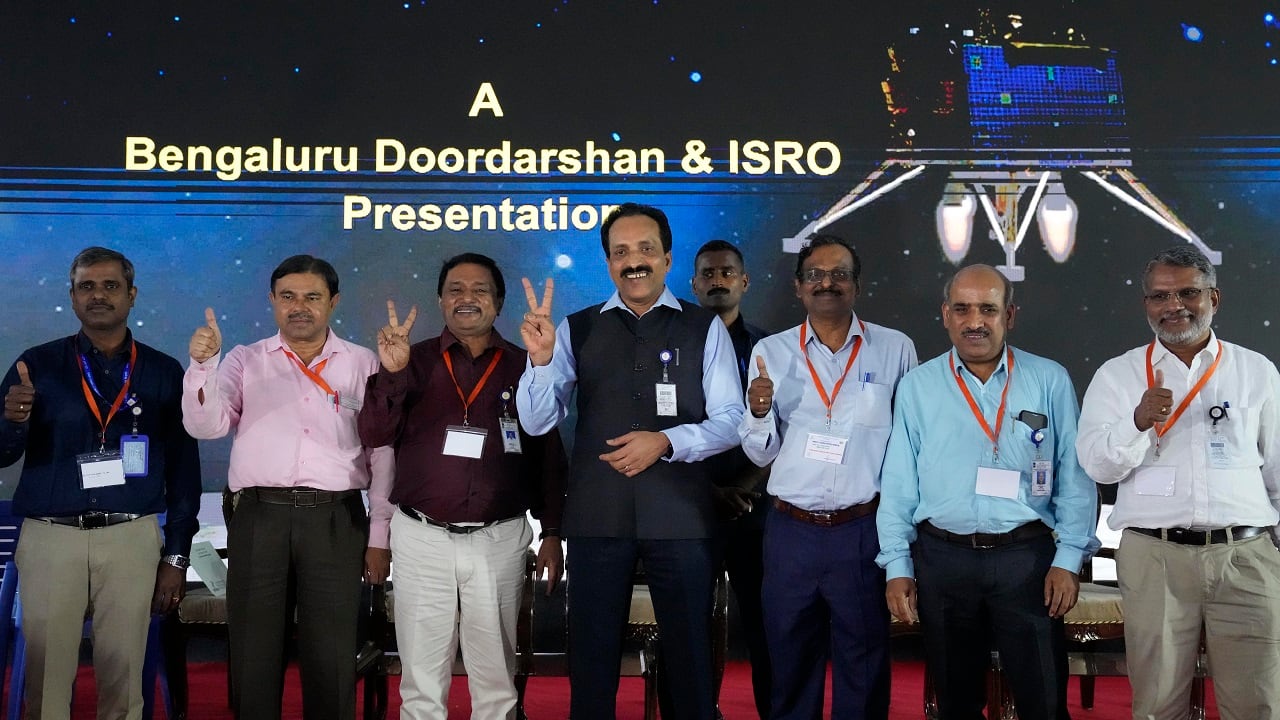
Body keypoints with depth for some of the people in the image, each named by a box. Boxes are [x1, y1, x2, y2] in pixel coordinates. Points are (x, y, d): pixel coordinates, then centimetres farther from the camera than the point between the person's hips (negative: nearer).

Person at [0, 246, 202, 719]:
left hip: (132, 540, 0)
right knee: (46, 676, 3)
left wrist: (176, 557, 4)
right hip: (49, 539, 0)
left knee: (122, 678, 4)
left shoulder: (163, 373, 6)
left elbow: (184, 468, 7)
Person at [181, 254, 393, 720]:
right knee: (254, 653, 7)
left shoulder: (363, 364, 8)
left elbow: (383, 452, 7)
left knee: (332, 659, 4)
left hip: (336, 520, 0)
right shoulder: (246, 361, 10)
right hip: (259, 517, 1)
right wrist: (202, 364, -19)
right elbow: (205, 426, -2)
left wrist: (379, 537, 3)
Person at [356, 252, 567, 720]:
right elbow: (374, 435, -4)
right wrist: (390, 372, -17)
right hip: (422, 539, 0)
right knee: (421, 680, 7)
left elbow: (549, 455, 7)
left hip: (499, 541, 0)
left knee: (495, 679, 9)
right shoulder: (416, 361, 6)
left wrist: (552, 533, 3)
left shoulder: (524, 367, 5)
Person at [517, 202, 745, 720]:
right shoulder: (577, 329, 4)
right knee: (591, 657, 12)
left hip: (679, 515, -1)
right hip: (596, 515, 1)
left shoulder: (705, 329, 1)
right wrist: (540, 358, -19)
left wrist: (665, 441, -19)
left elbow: (730, 421, -4)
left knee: (689, 656, 12)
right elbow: (537, 422, -1)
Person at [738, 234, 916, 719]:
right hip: (790, 532, 1)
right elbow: (761, 454, 6)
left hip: (864, 531, -1)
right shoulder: (771, 352, 4)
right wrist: (759, 413, -14)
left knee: (864, 671, 9)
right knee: (791, 666, 12)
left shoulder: (896, 350, 0)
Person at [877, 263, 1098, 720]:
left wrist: (1069, 560, -4)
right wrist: (897, 566, 0)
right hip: (942, 559, 1)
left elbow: (1074, 477, 2)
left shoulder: (1050, 381, 2)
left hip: (1027, 558, -1)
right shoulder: (917, 386, 4)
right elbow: (898, 484, 4)